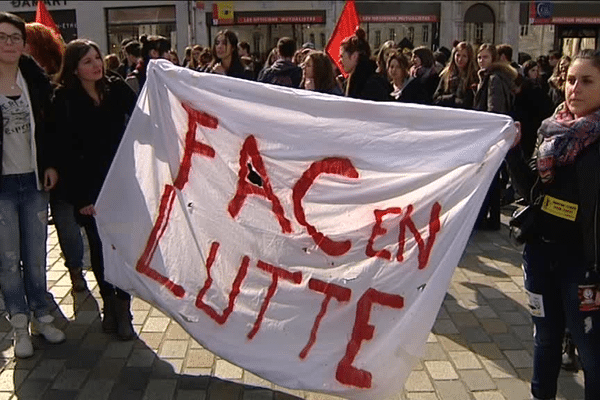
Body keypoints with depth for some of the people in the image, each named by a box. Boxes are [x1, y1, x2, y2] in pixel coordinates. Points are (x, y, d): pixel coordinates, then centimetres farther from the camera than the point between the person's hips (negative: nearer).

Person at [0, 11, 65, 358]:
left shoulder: (36, 80, 5)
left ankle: (41, 316, 25)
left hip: (34, 180, 2)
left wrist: (51, 165, 0)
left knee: (36, 256, 10)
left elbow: (49, 126, 10)